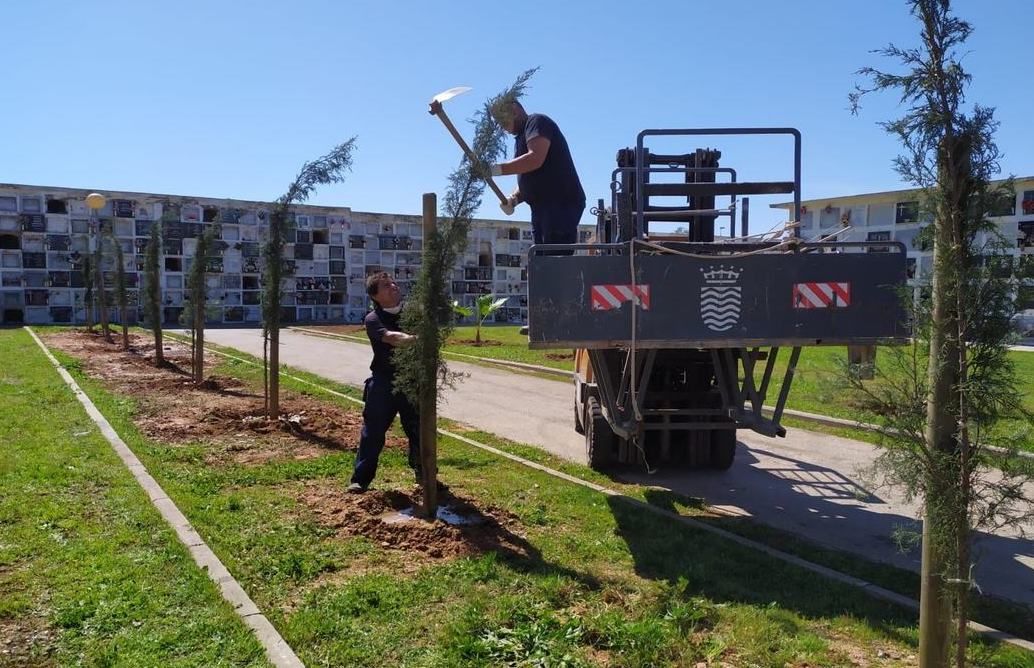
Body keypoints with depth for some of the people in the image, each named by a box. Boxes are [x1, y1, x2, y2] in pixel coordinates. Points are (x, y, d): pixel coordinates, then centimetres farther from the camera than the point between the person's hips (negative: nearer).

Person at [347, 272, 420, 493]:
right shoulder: (373, 319, -9)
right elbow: (391, 337, -28)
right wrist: (415, 338, -46)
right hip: (384, 385, -3)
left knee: (419, 430, 12)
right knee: (373, 432, 3)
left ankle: (423, 473, 29)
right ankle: (360, 479, 13)